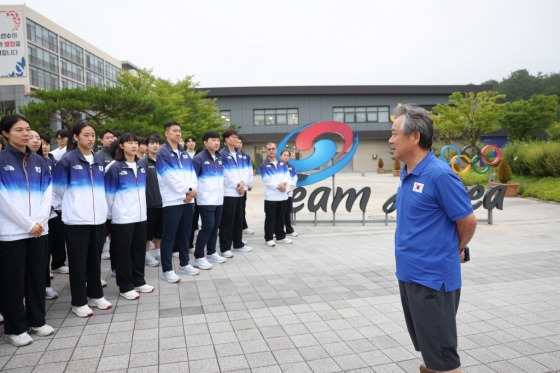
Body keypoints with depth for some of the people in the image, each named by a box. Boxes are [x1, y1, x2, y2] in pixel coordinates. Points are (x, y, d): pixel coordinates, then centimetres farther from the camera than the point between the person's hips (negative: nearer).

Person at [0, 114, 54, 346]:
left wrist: (38, 222, -8)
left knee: (38, 277, 11)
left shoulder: (39, 162, 11)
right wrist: (28, 224, -12)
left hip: (39, 230, 5)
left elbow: (47, 195, 6)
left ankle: (37, 321, 25)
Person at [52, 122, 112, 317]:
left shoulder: (99, 160, 10)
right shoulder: (67, 160, -6)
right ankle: (79, 302, 14)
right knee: (78, 261, 3)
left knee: (95, 259, 13)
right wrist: (62, 207, 9)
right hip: (76, 219, -4)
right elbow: (58, 189, 0)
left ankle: (95, 295, 26)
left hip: (98, 218, 5)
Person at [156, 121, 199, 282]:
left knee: (185, 234, 14)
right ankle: (167, 270, 6)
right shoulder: (162, 153, -6)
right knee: (169, 236, -1)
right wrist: (187, 190, -11)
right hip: (172, 201, -7)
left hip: (188, 200, 7)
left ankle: (184, 264, 26)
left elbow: (192, 173, 10)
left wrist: (193, 190, -9)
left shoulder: (184, 154, 16)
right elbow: (170, 177, -14)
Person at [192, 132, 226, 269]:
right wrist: (194, 191, -11)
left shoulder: (220, 159, 12)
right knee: (208, 226, -9)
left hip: (218, 198, 7)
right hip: (206, 199, -7)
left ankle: (211, 252, 24)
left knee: (215, 226, 11)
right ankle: (198, 257, -1)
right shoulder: (199, 158, -10)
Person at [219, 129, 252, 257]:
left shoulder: (239, 154, 15)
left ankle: (238, 244, 24)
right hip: (228, 192, -7)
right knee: (227, 221, -5)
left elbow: (242, 170, 14)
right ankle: (225, 248, 1)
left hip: (239, 192, 8)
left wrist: (242, 182, -5)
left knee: (239, 219, 13)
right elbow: (225, 174, -13)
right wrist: (237, 185, -10)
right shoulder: (222, 154, -8)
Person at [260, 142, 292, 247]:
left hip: (283, 195, 5)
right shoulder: (264, 165, -4)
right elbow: (267, 181, -13)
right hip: (270, 196, -5)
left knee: (281, 217, 13)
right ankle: (269, 238, 6)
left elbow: (288, 177, 3)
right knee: (270, 218, -1)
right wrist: (278, 186, -15)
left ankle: (281, 236, 24)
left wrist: (284, 183, -16)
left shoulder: (282, 164, 10)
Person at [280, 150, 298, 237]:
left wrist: (291, 188, -6)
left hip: (289, 193, 4)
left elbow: (295, 179, 8)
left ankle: (289, 230, 18)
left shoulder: (291, 168, 15)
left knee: (288, 212, 10)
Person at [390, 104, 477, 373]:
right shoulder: (406, 173, 6)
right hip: (408, 274, 8)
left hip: (433, 277, -8)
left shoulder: (439, 174, -20)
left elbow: (468, 222, -13)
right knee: (425, 347, 23)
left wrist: (455, 251, 4)